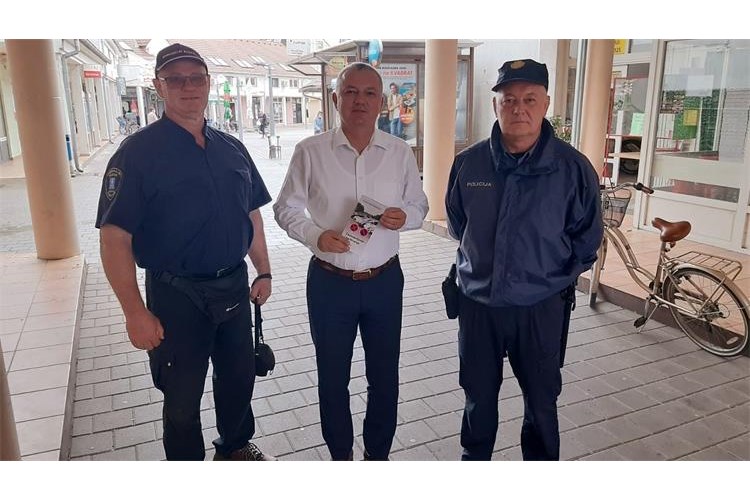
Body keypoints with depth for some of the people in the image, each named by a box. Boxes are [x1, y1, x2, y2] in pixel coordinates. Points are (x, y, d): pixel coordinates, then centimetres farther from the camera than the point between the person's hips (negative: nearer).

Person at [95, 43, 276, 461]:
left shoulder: (232, 148, 5)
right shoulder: (138, 152, -12)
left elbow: (252, 215, 13)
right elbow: (114, 238, -15)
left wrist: (263, 272, 9)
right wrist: (136, 313, -18)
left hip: (235, 288, 5)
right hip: (178, 296, -5)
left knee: (240, 377, 22)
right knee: (183, 397, 13)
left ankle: (236, 445, 47)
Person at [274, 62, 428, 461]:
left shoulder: (400, 152, -1)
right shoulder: (310, 151, -6)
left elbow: (419, 206, 8)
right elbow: (286, 208, 1)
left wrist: (404, 216, -15)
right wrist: (316, 236, -17)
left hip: (384, 280, 2)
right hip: (329, 281, -1)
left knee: (384, 375, 14)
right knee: (332, 377, 14)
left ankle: (378, 453, 38)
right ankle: (340, 455, 38)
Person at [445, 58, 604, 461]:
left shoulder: (573, 168, -13)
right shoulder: (468, 163, -7)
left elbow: (586, 242, 1)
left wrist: (553, 276, 5)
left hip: (540, 307, -2)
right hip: (477, 303, 2)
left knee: (541, 400, 18)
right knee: (478, 395, 21)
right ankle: (475, 456, 45)